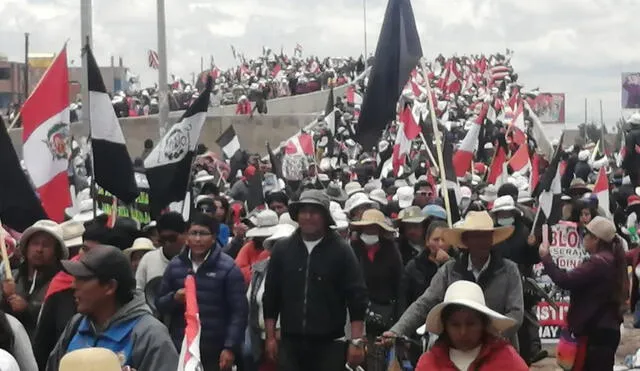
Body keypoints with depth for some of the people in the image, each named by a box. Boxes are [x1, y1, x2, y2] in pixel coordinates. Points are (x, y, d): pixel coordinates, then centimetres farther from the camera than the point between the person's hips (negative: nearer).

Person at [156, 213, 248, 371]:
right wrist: (174, 298, -9)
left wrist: (230, 348, -13)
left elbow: (239, 312, -7)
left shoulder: (228, 268, -5)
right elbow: (159, 304, 13)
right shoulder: (175, 265, 8)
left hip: (214, 351, -3)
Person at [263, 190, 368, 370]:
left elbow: (357, 296, -6)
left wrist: (357, 341, -11)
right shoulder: (282, 249, 6)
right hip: (290, 342, 2)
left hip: (329, 344, -2)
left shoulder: (341, 251, -3)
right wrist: (270, 337, 7)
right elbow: (271, 296, 10)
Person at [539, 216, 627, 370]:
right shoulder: (611, 260, 13)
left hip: (595, 332, -10)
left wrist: (546, 257, -11)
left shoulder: (598, 262, -18)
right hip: (606, 329, 10)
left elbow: (565, 281, -23)